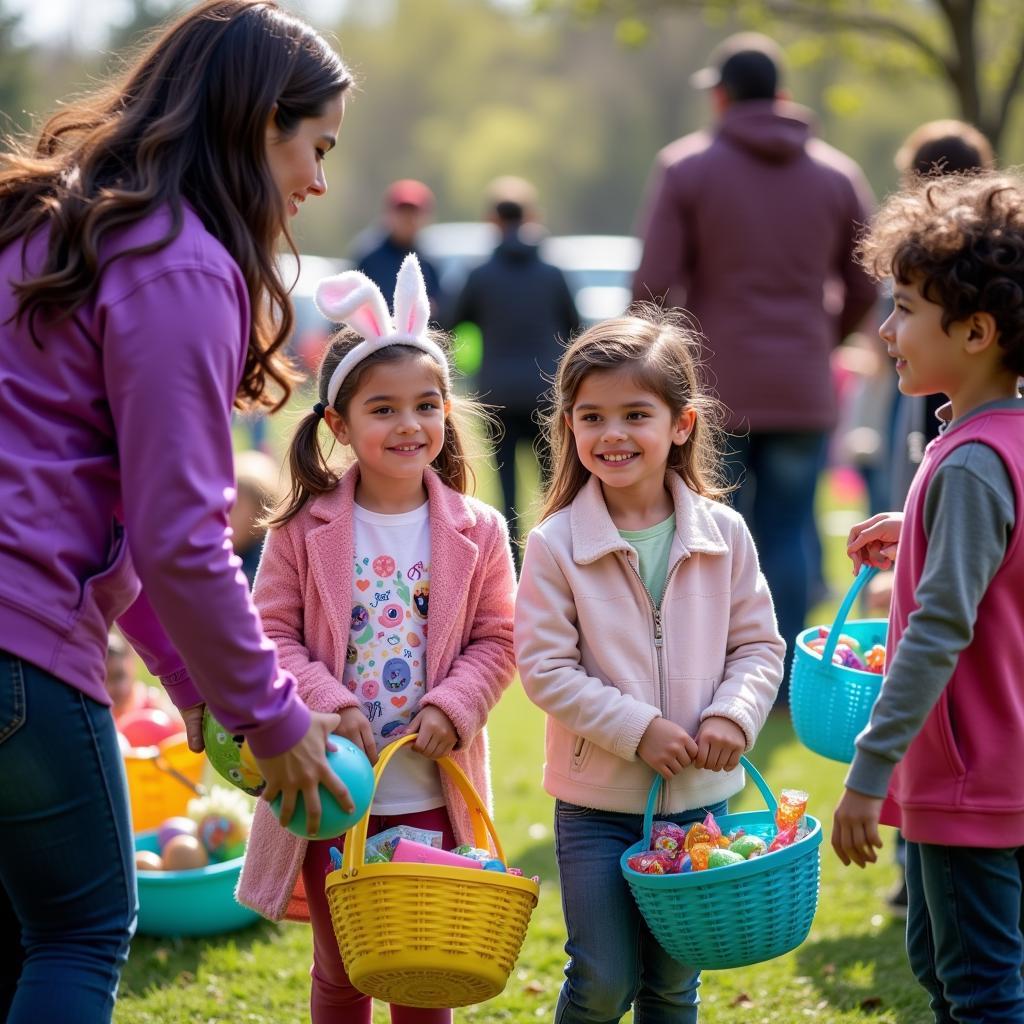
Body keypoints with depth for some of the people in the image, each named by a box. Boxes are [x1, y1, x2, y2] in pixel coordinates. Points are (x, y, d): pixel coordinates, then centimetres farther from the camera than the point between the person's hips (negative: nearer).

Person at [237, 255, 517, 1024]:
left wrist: (452, 707, -16)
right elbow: (272, 635, -5)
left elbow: (496, 642, 0)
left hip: (430, 792, 1)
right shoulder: (304, 531, -5)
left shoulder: (476, 534, -1)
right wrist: (328, 703, -19)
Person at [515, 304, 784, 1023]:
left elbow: (760, 644, 3)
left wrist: (733, 716, -14)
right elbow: (545, 667, -11)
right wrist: (637, 729, -18)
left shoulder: (724, 534, -3)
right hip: (597, 801, -2)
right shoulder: (557, 545, -10)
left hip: (699, 797, 3)